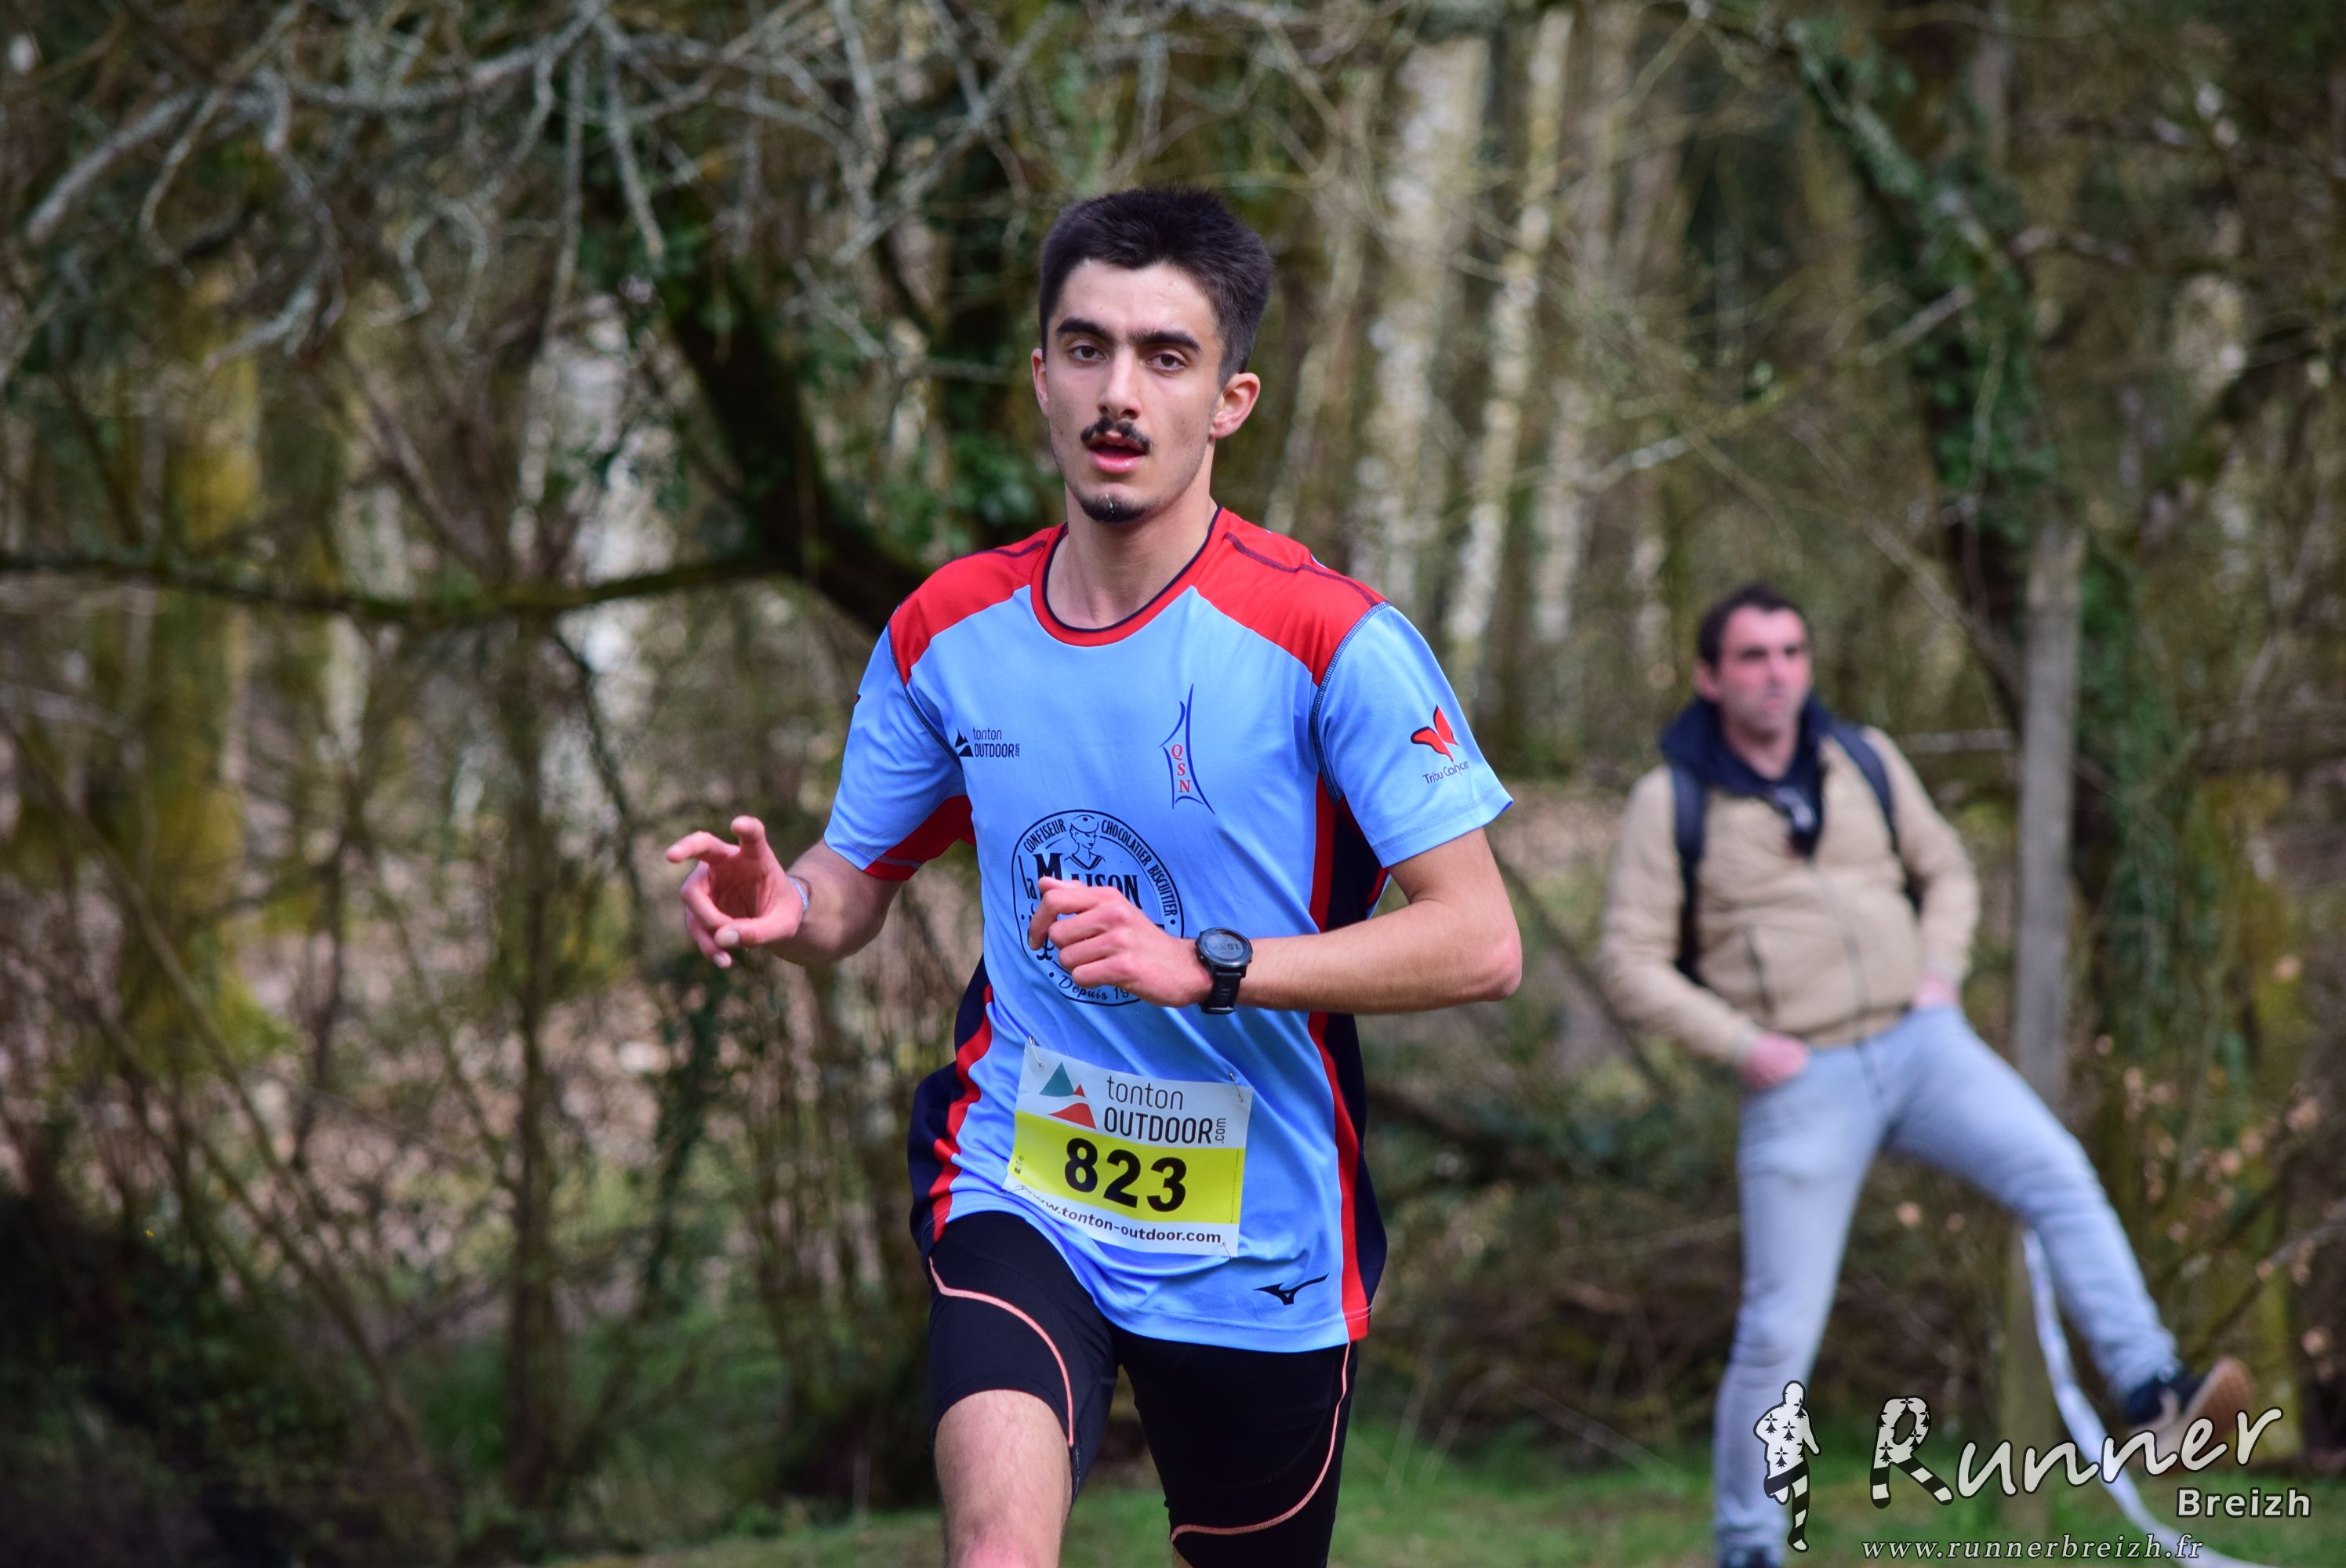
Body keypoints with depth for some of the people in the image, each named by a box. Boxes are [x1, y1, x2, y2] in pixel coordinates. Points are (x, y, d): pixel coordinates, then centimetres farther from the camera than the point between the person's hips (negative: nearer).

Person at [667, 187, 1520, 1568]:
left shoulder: (1331, 639, -12)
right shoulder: (946, 633, 2)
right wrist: (780, 909, -12)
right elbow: (855, 883, 13)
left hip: (1259, 1238, -1)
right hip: (1021, 1188, 1)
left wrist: (1201, 966, -26)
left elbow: (1481, 943, -15)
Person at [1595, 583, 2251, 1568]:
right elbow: (1631, 962, -3)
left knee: (2057, 1175, -23)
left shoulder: (1865, 762, 8)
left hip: (1921, 1043, 3)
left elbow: (1945, 871, 20)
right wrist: (1742, 1045, -12)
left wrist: (1941, 973, 2)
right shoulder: (1671, 803, -3)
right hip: (1800, 1083, -3)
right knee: (1779, 1330, -2)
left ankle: (2155, 1398, -31)